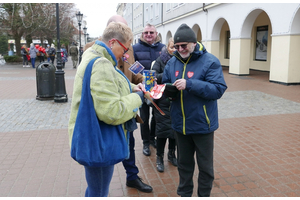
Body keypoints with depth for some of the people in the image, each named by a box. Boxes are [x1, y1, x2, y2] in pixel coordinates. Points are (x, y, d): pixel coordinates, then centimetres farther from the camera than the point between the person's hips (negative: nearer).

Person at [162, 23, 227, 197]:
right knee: (184, 163, 21)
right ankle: (184, 193, 41)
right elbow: (165, 84, 12)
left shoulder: (210, 61, -12)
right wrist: (168, 89, -13)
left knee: (205, 166, 13)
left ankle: (204, 195, 34)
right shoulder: (172, 62, 5)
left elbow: (218, 89, -21)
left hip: (202, 124, -4)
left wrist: (189, 84, -29)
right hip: (180, 124, 5)